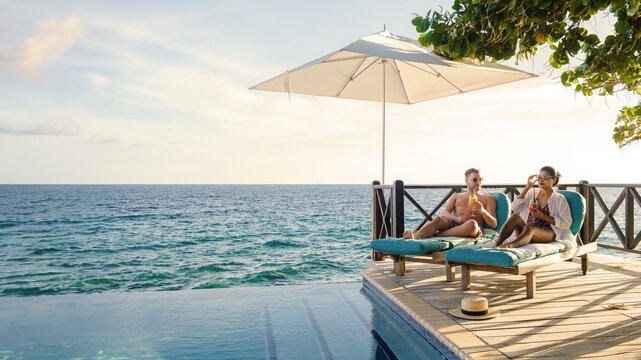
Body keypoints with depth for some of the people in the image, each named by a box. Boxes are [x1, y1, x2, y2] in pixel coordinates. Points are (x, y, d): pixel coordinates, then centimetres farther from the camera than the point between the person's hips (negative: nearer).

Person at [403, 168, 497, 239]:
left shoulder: (488, 198, 23)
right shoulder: (456, 196, 30)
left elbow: (494, 224, 12)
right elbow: (445, 212, 11)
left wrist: (483, 211, -9)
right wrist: (457, 218, -12)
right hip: (453, 224, 2)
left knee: (472, 224, -40)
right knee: (438, 219, -33)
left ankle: (434, 234, -41)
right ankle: (415, 236, -59)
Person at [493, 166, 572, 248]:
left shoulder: (559, 199, 9)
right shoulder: (532, 193, 19)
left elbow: (567, 223, -1)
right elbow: (514, 207, 4)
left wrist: (543, 216, -11)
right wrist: (527, 187, 1)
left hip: (548, 234, -3)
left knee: (529, 229, -37)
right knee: (515, 216, -28)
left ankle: (509, 245, -66)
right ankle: (497, 244, -48)